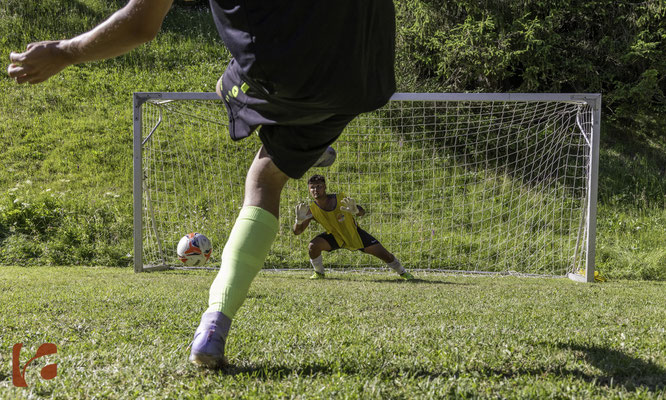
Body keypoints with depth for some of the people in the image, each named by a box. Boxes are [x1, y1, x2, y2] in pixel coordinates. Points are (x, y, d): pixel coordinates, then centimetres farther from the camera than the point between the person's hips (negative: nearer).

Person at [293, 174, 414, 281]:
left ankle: (402, 273, 26)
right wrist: (299, 220, -41)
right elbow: (297, 232, -19)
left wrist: (355, 210, -49)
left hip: (355, 234, -1)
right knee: (313, 246, -26)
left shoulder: (341, 199, -27)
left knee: (385, 255, -3)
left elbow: (362, 212, -25)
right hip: (335, 237, 1)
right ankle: (319, 273, 1)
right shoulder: (311, 209, -21)